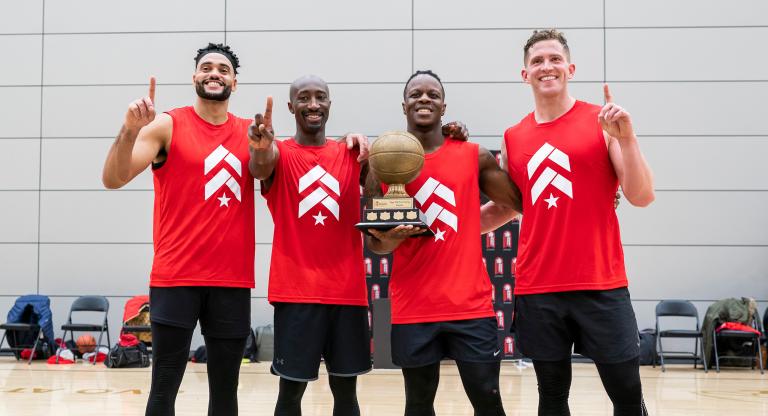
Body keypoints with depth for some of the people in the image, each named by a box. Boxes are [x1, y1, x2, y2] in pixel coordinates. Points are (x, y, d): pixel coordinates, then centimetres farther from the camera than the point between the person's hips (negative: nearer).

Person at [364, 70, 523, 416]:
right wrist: (390, 239, -15)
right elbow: (373, 242, 5)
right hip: (412, 309, 0)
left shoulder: (474, 156, 3)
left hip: (471, 303, 0)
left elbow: (521, 204, 9)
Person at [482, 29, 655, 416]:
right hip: (536, 289, 3)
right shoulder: (513, 138, 9)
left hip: (601, 286, -3)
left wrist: (626, 137, -20)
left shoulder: (602, 122, -2)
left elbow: (641, 197, -8)